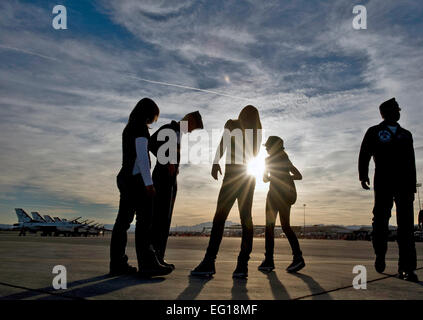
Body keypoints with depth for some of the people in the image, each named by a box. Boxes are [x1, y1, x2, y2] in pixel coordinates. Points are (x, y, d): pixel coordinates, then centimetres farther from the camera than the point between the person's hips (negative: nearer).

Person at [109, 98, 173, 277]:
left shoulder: (128, 129, 22)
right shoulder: (141, 127, -7)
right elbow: (141, 156, -17)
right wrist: (148, 183, -20)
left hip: (125, 177, 10)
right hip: (136, 178, -10)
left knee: (123, 220, 5)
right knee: (145, 219, -12)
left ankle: (117, 264, 5)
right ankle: (147, 264, -15)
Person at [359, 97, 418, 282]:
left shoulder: (406, 134, 21)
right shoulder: (374, 132, 11)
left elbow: (411, 162, 21)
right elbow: (364, 155, 4)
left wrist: (412, 185, 14)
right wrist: (363, 175, -10)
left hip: (404, 183, 3)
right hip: (383, 182, -3)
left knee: (406, 222, -6)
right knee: (381, 219, -6)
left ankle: (406, 269, -6)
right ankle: (380, 255, 20)